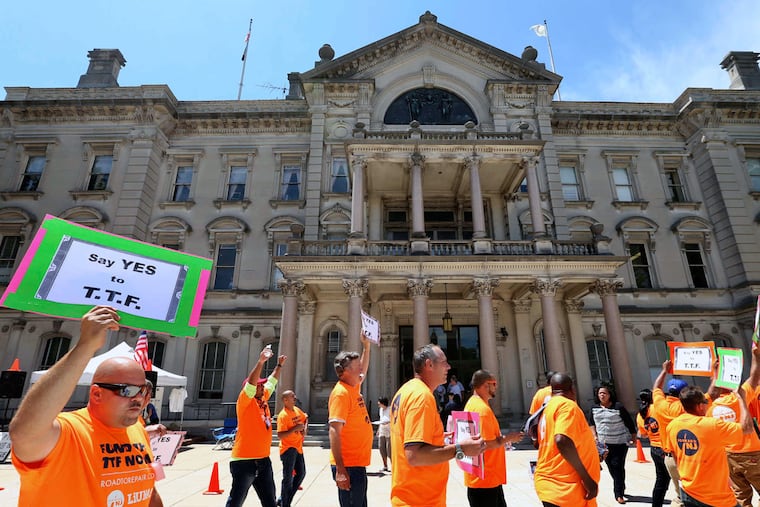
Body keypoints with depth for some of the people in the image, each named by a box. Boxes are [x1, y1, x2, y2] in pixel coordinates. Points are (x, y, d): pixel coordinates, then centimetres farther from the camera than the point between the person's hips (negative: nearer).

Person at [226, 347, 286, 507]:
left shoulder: (263, 399, 10)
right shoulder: (244, 401, -10)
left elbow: (272, 382, 24)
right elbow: (250, 383, -27)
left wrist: (279, 365, 30)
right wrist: (261, 361, -35)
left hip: (263, 460, 8)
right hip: (244, 461, -8)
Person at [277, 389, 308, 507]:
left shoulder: (297, 410, 3)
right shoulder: (283, 415, -21)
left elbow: (306, 418, 21)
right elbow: (280, 435, -27)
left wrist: (305, 428, 2)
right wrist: (296, 428, -29)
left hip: (298, 448, 8)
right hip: (288, 449, -8)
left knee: (301, 474, 16)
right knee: (288, 478, -1)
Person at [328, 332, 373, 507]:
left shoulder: (354, 386, 9)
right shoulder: (341, 393, -19)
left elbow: (363, 370, 29)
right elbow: (334, 431, -24)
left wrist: (366, 345, 24)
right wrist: (340, 470, -26)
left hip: (357, 463, 10)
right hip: (348, 465, -10)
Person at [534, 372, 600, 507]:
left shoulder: (548, 408, 13)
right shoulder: (567, 405, -12)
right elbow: (562, 441, -28)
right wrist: (587, 479, -20)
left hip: (550, 484, 9)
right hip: (564, 488, -9)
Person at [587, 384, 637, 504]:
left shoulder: (618, 407, -9)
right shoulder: (594, 409, 2)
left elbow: (629, 422, -2)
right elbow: (591, 423, 11)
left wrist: (633, 436, 1)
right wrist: (595, 436, 2)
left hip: (619, 442, -4)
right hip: (603, 443, 4)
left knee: (618, 466, -6)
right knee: (611, 467, 11)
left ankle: (619, 494, 2)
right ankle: (620, 487, 31)